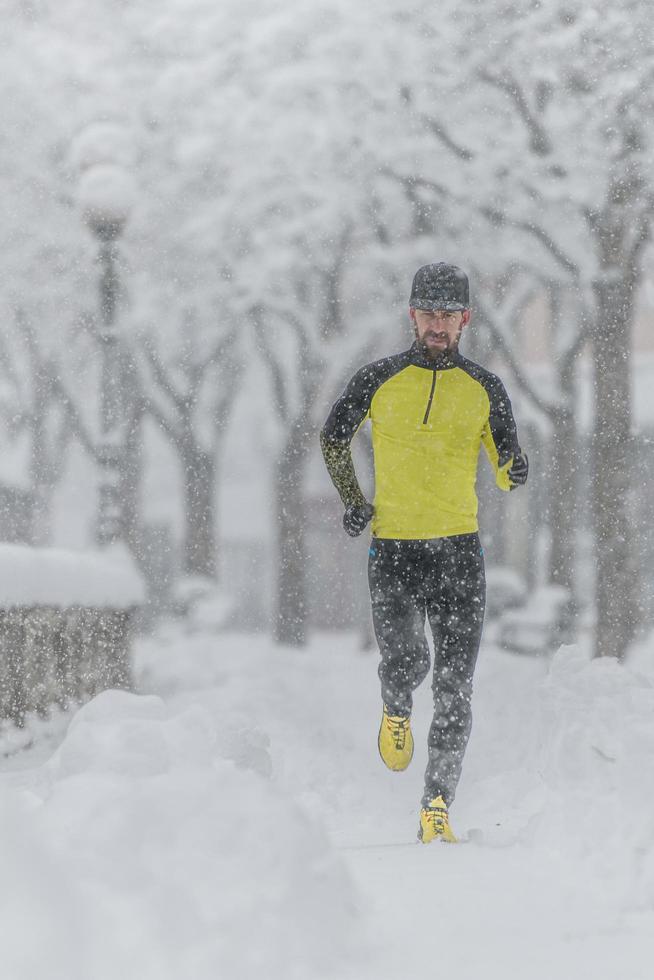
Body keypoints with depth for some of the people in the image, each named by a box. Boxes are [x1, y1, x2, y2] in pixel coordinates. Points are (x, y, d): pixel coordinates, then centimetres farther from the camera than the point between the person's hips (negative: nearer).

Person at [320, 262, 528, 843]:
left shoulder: (485, 389, 7)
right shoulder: (379, 380, 3)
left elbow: (506, 469, 10)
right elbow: (332, 437, 19)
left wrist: (515, 472, -14)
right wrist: (352, 502, 8)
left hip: (460, 550, 1)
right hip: (393, 549, -1)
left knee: (454, 690, -3)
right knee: (404, 661, -20)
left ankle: (438, 807, 3)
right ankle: (396, 711, 17)